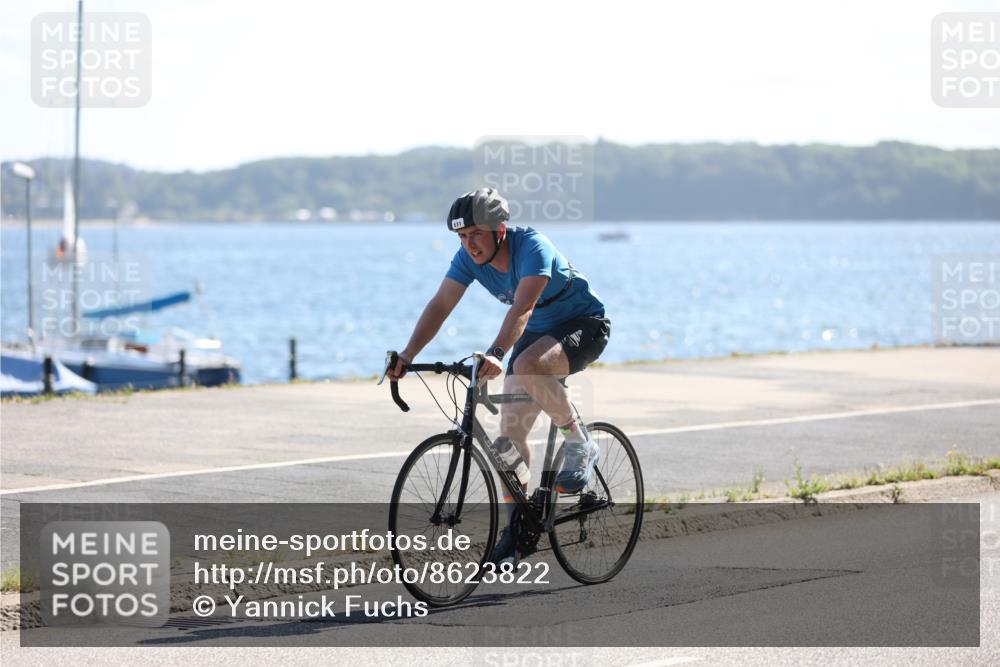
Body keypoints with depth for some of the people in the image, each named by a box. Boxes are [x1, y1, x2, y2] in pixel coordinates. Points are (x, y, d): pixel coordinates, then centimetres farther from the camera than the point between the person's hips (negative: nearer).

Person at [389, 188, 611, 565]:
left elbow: (522, 309, -43)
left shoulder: (532, 247, -31)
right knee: (511, 429, -3)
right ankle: (517, 526, 8)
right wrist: (406, 357, -24)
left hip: (584, 325, -7)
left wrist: (496, 355, -58)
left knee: (526, 368, -37)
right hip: (538, 332, 7)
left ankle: (579, 445, -16)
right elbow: (440, 306, -13)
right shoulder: (469, 257, -11)